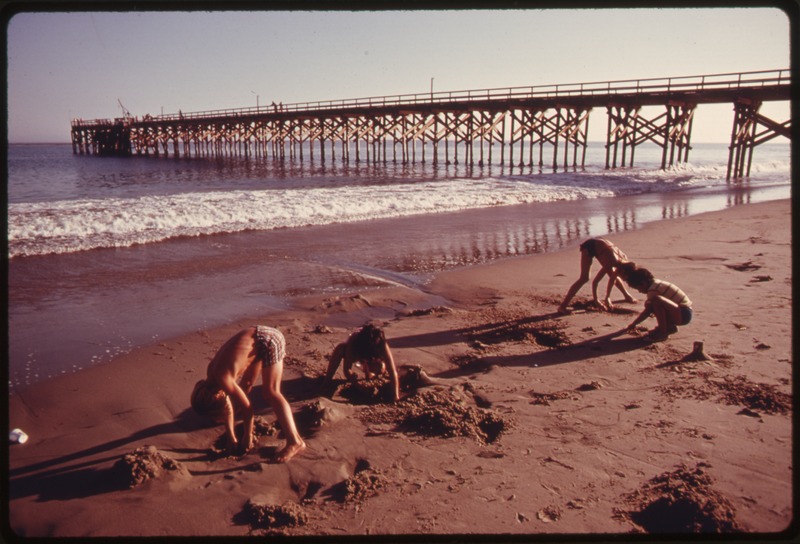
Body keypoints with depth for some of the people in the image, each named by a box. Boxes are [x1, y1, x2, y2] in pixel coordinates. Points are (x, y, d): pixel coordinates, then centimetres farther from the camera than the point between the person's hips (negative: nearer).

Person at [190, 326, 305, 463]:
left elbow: (247, 408, -16)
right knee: (244, 386, 21)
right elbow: (228, 405, 11)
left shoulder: (222, 378, -22)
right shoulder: (211, 375, 2)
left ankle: (295, 442, -20)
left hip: (269, 340, -9)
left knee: (271, 392, -15)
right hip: (256, 337, 9)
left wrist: (247, 438, -6)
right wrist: (230, 436, 13)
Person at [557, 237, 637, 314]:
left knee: (613, 275, 12)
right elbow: (595, 281, -32)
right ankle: (562, 306, -26)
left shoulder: (623, 261, -14)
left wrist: (608, 298, 3)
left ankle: (627, 295, 39)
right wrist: (596, 300, -23)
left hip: (598, 246, 7)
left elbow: (613, 279, 1)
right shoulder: (611, 262, -35)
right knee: (584, 278, -20)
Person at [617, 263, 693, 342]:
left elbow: (647, 312, -15)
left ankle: (663, 332, -20)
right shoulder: (655, 283, 10)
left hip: (684, 314, -10)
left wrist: (631, 326, -7)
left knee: (656, 300, -33)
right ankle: (669, 326, 14)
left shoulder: (653, 290, -18)